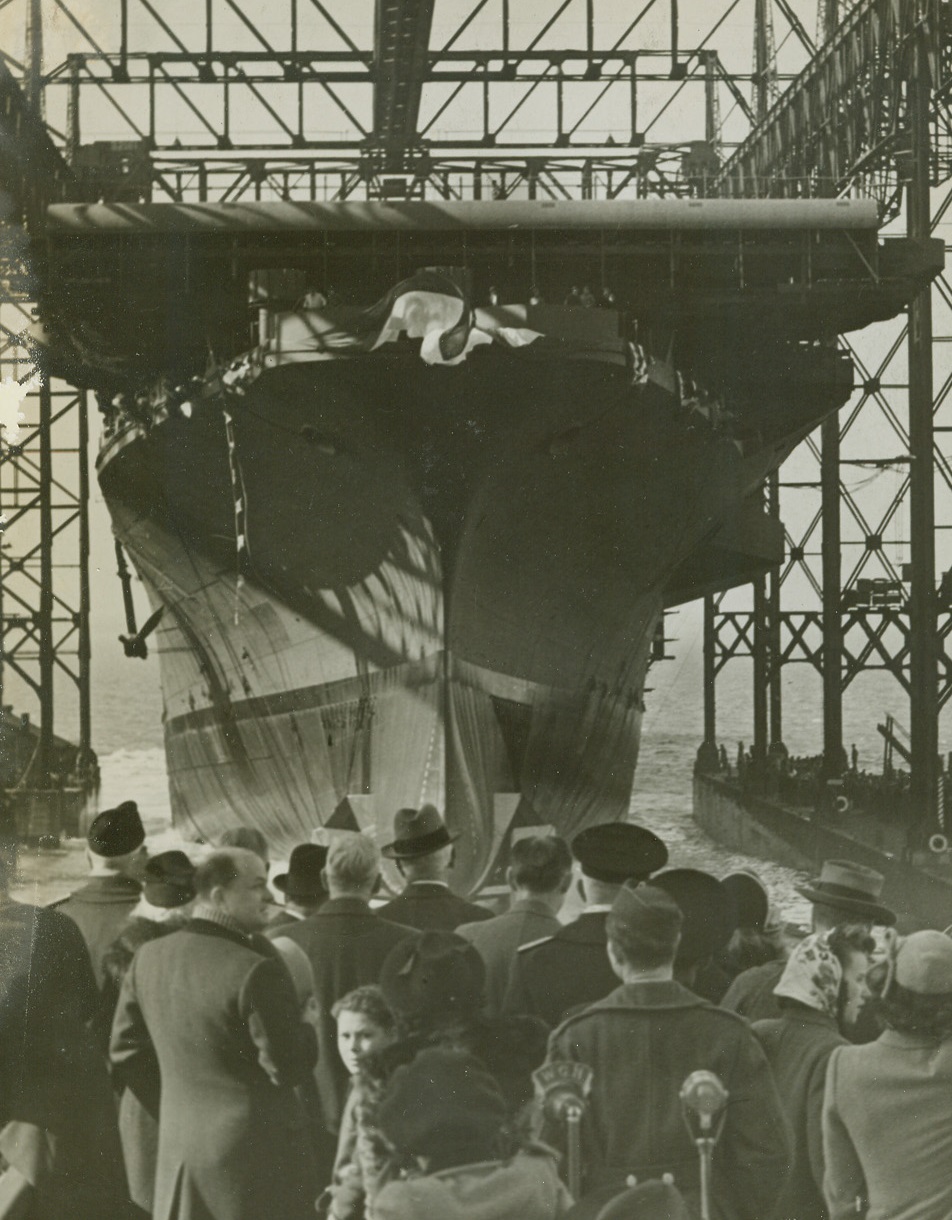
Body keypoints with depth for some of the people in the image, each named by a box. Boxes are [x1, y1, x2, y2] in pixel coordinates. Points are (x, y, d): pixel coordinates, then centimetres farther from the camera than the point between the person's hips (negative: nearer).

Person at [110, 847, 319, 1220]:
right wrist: (309, 1028, 3)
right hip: (257, 1153, -6)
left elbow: (126, 1056, 9)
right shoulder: (255, 972, -18)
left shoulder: (148, 958, 3)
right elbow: (288, 1068, -16)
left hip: (177, 1151, 6)